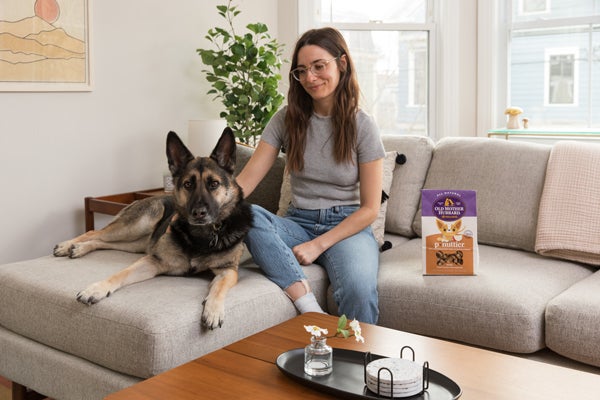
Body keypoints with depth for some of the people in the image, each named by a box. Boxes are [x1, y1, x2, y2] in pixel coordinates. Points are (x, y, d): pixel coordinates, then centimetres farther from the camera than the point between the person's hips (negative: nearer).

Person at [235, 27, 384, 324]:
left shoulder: (362, 126, -2)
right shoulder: (287, 119, 4)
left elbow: (369, 208, -3)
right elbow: (246, 180, -4)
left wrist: (318, 245, -14)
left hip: (347, 227, -3)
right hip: (298, 224, 3)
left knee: (359, 291, -36)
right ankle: (309, 307, -33)